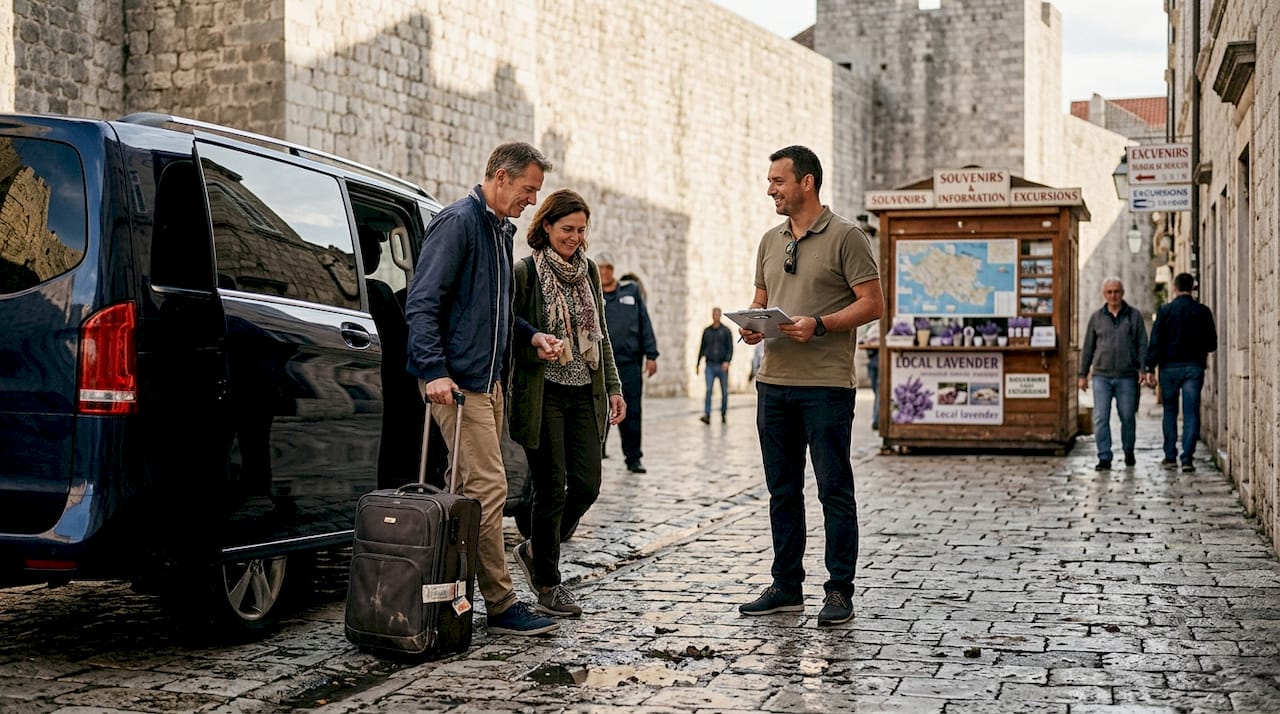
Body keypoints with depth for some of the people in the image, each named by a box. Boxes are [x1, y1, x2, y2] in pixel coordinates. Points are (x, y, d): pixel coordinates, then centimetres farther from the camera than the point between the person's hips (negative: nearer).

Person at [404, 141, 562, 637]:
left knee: (468, 489, 11)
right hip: (457, 381, -10)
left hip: (488, 380, 10)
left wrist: (531, 337, 13)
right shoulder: (458, 222, -11)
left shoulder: (500, 229, 19)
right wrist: (435, 370, -25)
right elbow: (421, 304, -17)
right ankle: (501, 606, -6)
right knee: (488, 488, -11)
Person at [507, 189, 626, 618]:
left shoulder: (588, 271, 11)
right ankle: (547, 585, 10)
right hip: (543, 393, -5)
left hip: (584, 393, 6)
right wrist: (537, 345, -20)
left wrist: (613, 387, 13)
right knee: (551, 487, -3)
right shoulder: (525, 272, -6)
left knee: (586, 484, 1)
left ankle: (536, 551, 25)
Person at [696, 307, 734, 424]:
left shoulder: (726, 331, 3)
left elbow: (730, 348, -3)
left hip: (722, 366, -1)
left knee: (724, 392, 5)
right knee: (708, 390, -13)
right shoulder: (707, 331, 10)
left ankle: (723, 415, 18)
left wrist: (727, 361, -18)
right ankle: (707, 416, -20)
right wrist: (697, 363, 17)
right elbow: (702, 348, 17)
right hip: (710, 365, 1)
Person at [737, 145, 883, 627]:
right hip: (774, 382, 7)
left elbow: (872, 303, -8)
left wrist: (819, 325, -19)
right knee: (782, 491, 11)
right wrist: (751, 325, 1)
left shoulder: (844, 236, -4)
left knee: (834, 491, -2)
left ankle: (839, 591, 4)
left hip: (826, 384, -7)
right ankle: (786, 587, 20)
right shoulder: (771, 241, 16)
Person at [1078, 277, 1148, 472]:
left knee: (1128, 417, 6)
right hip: (1101, 376, 1)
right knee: (1101, 418, -6)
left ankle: (1128, 452, 28)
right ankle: (1104, 458, -3)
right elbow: (1088, 347, 11)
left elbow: (1142, 345, 4)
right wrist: (1083, 374, 8)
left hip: (1127, 377, -1)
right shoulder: (1097, 317, 9)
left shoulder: (1134, 316, 5)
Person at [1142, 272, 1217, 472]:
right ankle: (1187, 458, -7)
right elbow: (1212, 343, 3)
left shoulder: (1165, 311, -3)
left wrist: (1150, 368, -6)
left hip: (1169, 367, 0)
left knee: (1170, 411, 11)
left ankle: (1170, 456, 11)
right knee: (1191, 413, 1)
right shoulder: (1203, 311, 1)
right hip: (1194, 367, 0)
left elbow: (1155, 341, -7)